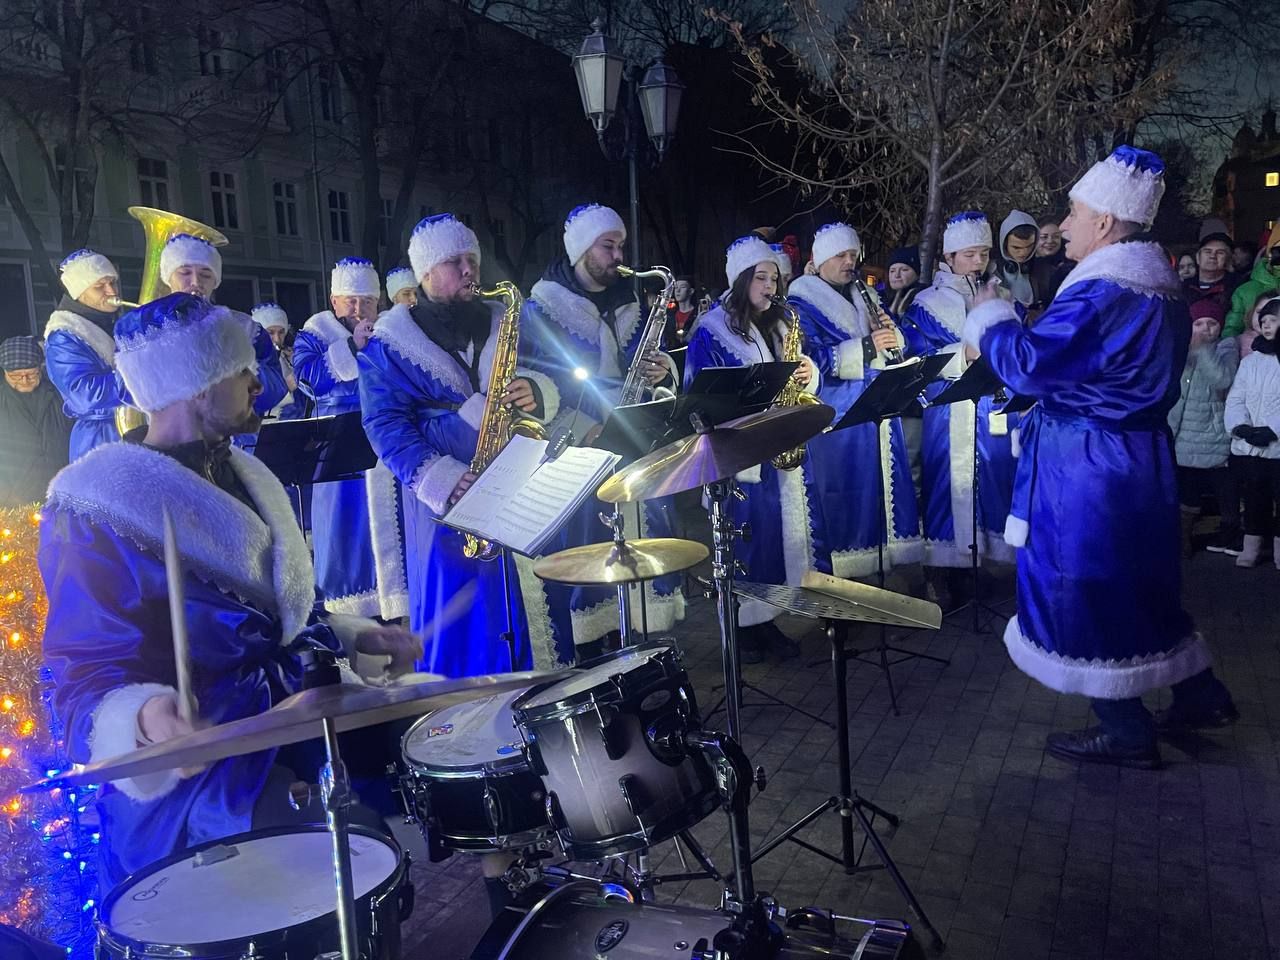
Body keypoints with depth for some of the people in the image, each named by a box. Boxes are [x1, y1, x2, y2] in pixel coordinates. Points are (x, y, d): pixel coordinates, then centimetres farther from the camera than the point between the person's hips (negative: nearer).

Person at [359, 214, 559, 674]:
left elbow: (553, 382, 11)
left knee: (530, 611, 7)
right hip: (444, 505, -3)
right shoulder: (390, 341, 1)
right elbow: (385, 424, -7)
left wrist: (535, 392, -14)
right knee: (454, 619, 3)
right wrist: (442, 480, -20)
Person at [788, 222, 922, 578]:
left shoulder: (865, 296, 17)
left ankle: (883, 561, 16)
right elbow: (812, 360, -16)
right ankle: (836, 572, 3)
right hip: (836, 415, -6)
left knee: (884, 486, 6)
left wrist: (889, 332, -8)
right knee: (841, 493, -5)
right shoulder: (802, 302, -3)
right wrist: (866, 346, -25)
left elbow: (893, 350, 15)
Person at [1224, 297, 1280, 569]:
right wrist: (1240, 426, -11)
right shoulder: (1250, 360, 12)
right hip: (1247, 446, 3)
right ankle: (1251, 547, 17)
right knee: (1254, 498, 9)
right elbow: (1235, 398, 6)